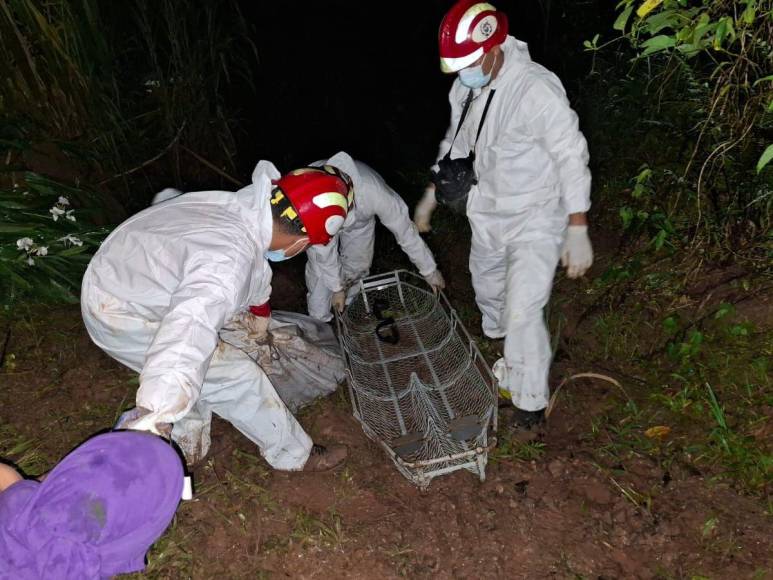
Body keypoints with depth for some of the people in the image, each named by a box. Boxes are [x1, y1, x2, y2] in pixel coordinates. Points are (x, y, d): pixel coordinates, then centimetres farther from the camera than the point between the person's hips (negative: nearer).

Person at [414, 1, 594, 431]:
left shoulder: (536, 88, -24)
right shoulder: (465, 88, -2)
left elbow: (572, 157, -21)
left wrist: (577, 230, -23)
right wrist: (432, 196, 21)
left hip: (535, 221, -7)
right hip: (487, 217, 8)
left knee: (522, 312, -11)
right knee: (489, 292, 21)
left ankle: (531, 402, 10)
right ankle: (509, 362, 49)